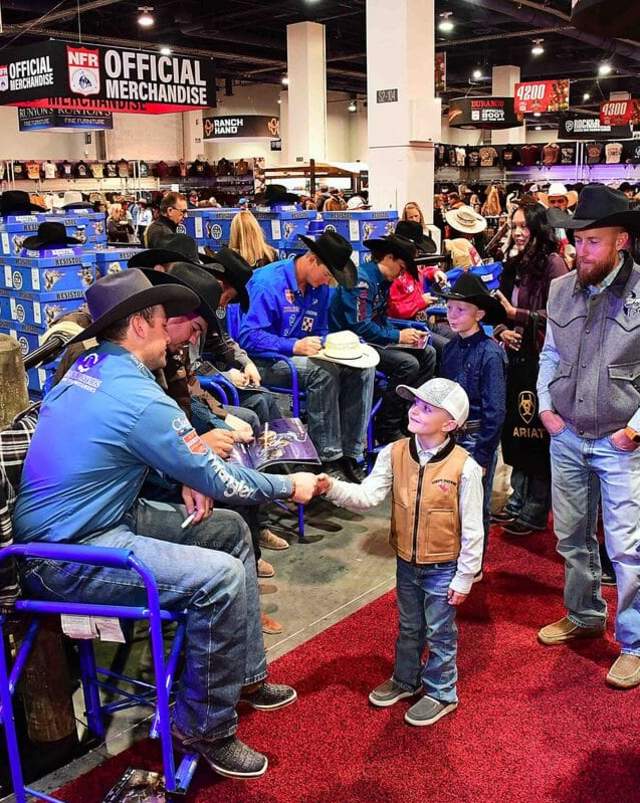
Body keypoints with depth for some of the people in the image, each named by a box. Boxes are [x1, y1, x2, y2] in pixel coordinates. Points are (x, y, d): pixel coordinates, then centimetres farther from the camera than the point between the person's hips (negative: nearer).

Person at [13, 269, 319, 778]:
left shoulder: (89, 367, 4)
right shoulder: (139, 398, -23)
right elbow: (218, 481, -14)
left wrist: (188, 477, 4)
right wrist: (291, 486, 1)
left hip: (96, 519, 10)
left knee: (230, 531, 10)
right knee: (221, 576, -24)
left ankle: (244, 675, 21)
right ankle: (205, 729, -3)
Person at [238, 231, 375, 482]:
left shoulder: (319, 288, 7)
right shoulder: (268, 282, -17)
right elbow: (249, 336, -21)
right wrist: (295, 346, -30)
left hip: (302, 355, 8)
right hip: (266, 362, -8)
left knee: (363, 367, -9)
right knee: (324, 371, -33)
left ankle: (350, 455, -10)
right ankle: (329, 459, -25)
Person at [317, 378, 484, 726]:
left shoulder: (464, 467, -22)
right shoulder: (394, 454, -10)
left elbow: (472, 530, -15)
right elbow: (367, 495, -15)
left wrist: (464, 578, -11)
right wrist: (331, 487, -33)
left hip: (443, 568, -4)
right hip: (406, 563, 5)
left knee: (439, 632, 12)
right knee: (409, 627, 24)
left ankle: (441, 693, 34)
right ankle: (406, 679, 47)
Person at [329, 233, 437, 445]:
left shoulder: (382, 281, 12)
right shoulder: (362, 280, -19)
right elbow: (360, 327, -25)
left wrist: (405, 333, 0)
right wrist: (398, 336, -17)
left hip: (372, 339, 10)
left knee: (427, 354, 4)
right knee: (407, 364, -25)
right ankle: (386, 429, -13)